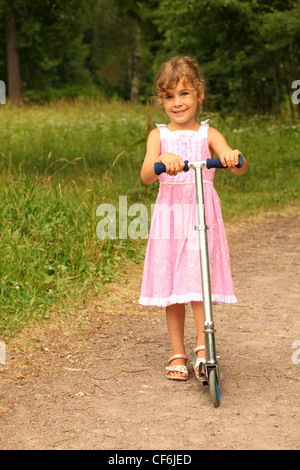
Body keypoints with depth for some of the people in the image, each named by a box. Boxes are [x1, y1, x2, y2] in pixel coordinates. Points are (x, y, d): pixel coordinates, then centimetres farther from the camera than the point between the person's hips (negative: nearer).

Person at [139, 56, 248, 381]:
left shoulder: (208, 135, 4)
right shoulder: (159, 136, 6)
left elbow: (240, 169, -11)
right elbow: (146, 176, -11)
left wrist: (234, 156, -35)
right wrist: (163, 160, -32)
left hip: (202, 215, -1)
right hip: (169, 218, 2)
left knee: (198, 281, -15)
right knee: (171, 285, 5)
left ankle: (203, 348, -6)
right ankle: (177, 355, 15)